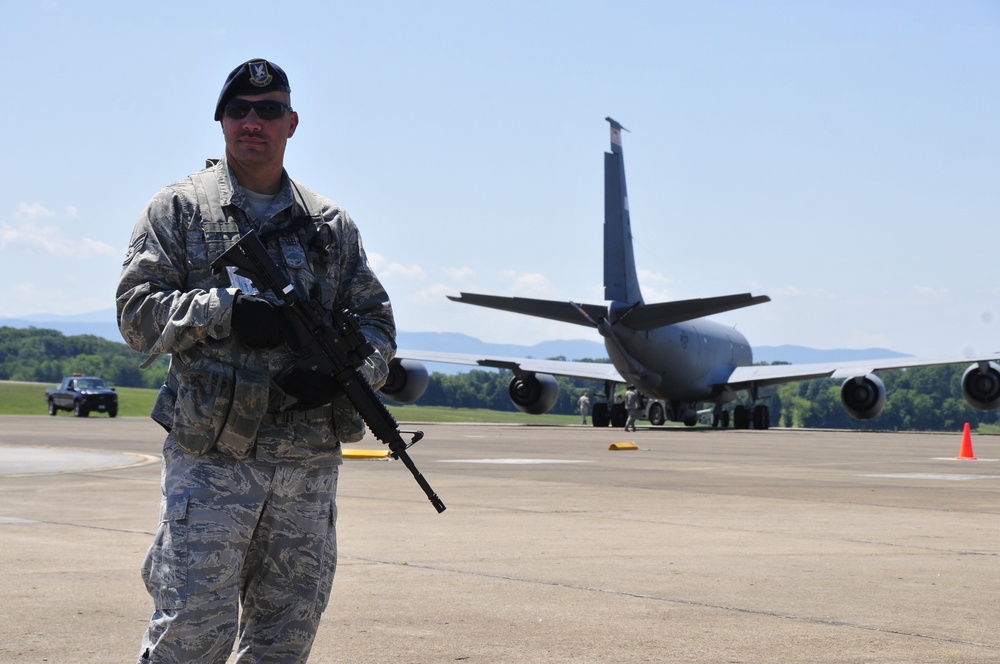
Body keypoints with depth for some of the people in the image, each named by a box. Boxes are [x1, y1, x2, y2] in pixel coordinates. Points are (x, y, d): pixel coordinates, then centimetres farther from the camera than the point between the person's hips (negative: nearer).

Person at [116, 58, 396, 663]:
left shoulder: (331, 223, 16)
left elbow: (377, 319, 15)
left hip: (311, 458, 4)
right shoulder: (180, 209, 6)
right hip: (211, 456, -4)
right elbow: (138, 311, -2)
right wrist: (225, 310, -17)